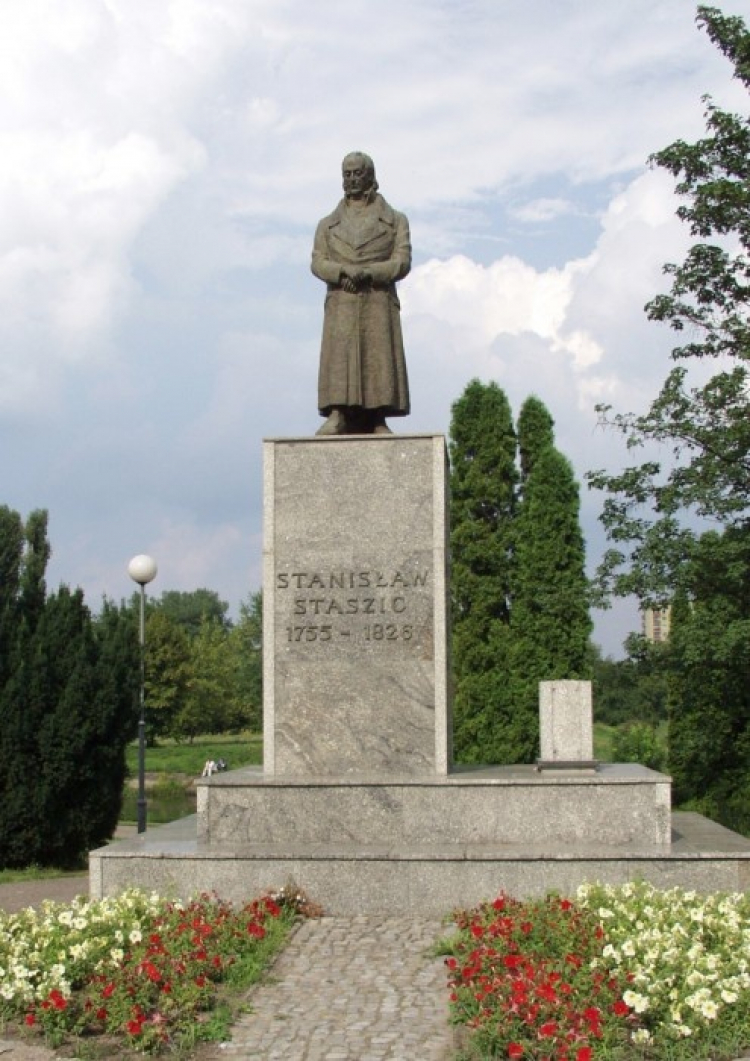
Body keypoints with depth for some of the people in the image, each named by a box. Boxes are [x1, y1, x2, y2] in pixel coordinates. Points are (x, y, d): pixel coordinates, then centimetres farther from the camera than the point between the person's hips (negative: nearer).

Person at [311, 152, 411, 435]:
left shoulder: (395, 220, 15)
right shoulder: (328, 225, 20)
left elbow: (402, 262, 2)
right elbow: (317, 263, 5)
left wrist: (367, 273, -15)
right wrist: (345, 272, -16)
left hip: (378, 304, -1)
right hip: (341, 304, 1)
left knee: (379, 356, -10)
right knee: (339, 355, -13)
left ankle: (378, 421, -11)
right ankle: (337, 416, -22)